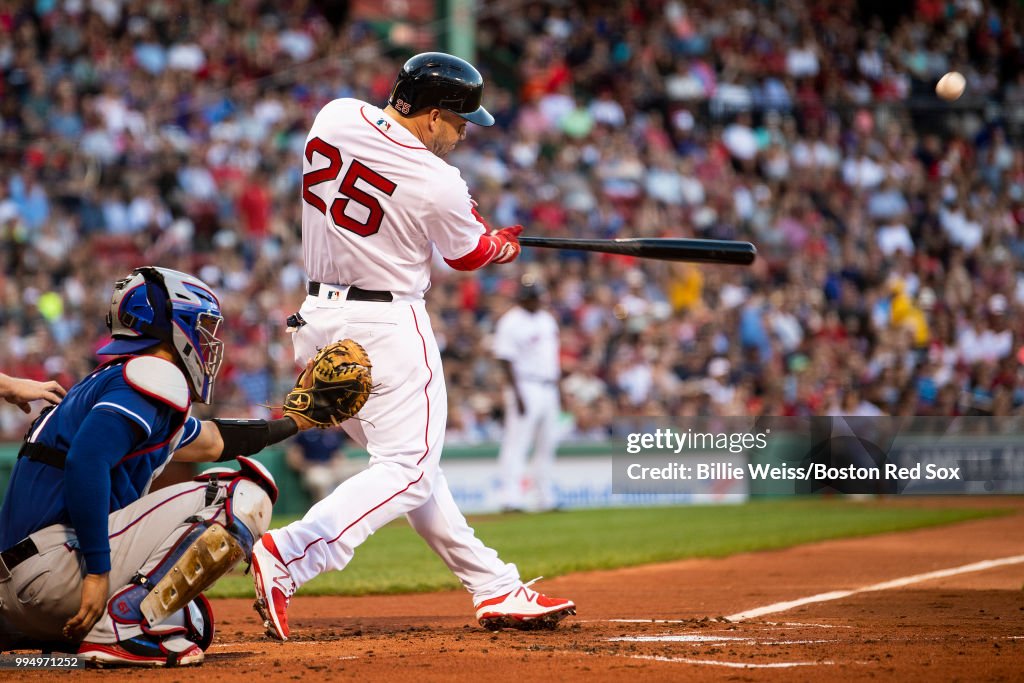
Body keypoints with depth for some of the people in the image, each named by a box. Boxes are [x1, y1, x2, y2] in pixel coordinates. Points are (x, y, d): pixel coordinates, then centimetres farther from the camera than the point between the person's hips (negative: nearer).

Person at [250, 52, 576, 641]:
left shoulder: (335, 117, 0)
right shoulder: (438, 186, -17)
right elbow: (469, 255, 2)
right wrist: (505, 243, 27)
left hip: (317, 320, 9)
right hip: (388, 324, -9)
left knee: (410, 460, 14)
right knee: (407, 470, -7)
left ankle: (497, 590, 20)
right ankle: (285, 557, -24)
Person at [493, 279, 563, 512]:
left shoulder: (547, 320, 16)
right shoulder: (510, 322, -9)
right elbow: (505, 360, -14)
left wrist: (558, 388, 18)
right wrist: (516, 394, -20)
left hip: (548, 388, 8)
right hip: (525, 387, -8)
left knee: (547, 444, 9)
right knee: (516, 443, -12)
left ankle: (545, 499, 15)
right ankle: (510, 498, -16)